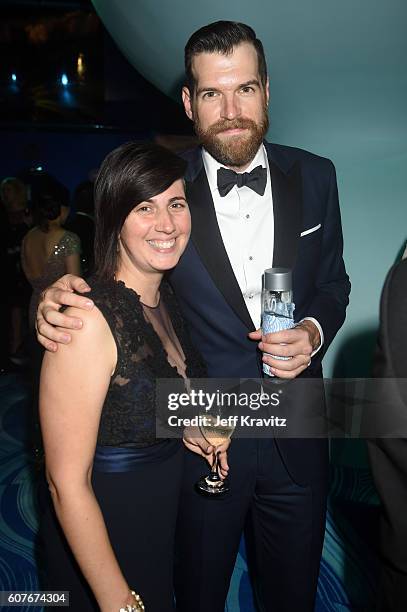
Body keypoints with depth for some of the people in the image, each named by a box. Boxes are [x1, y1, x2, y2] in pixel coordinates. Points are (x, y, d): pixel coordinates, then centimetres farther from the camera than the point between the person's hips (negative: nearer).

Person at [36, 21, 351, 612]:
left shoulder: (314, 177, -2)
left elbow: (333, 283, 8)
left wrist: (314, 332, -13)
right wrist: (59, 293, -23)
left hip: (296, 439, 3)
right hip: (197, 435, -2)